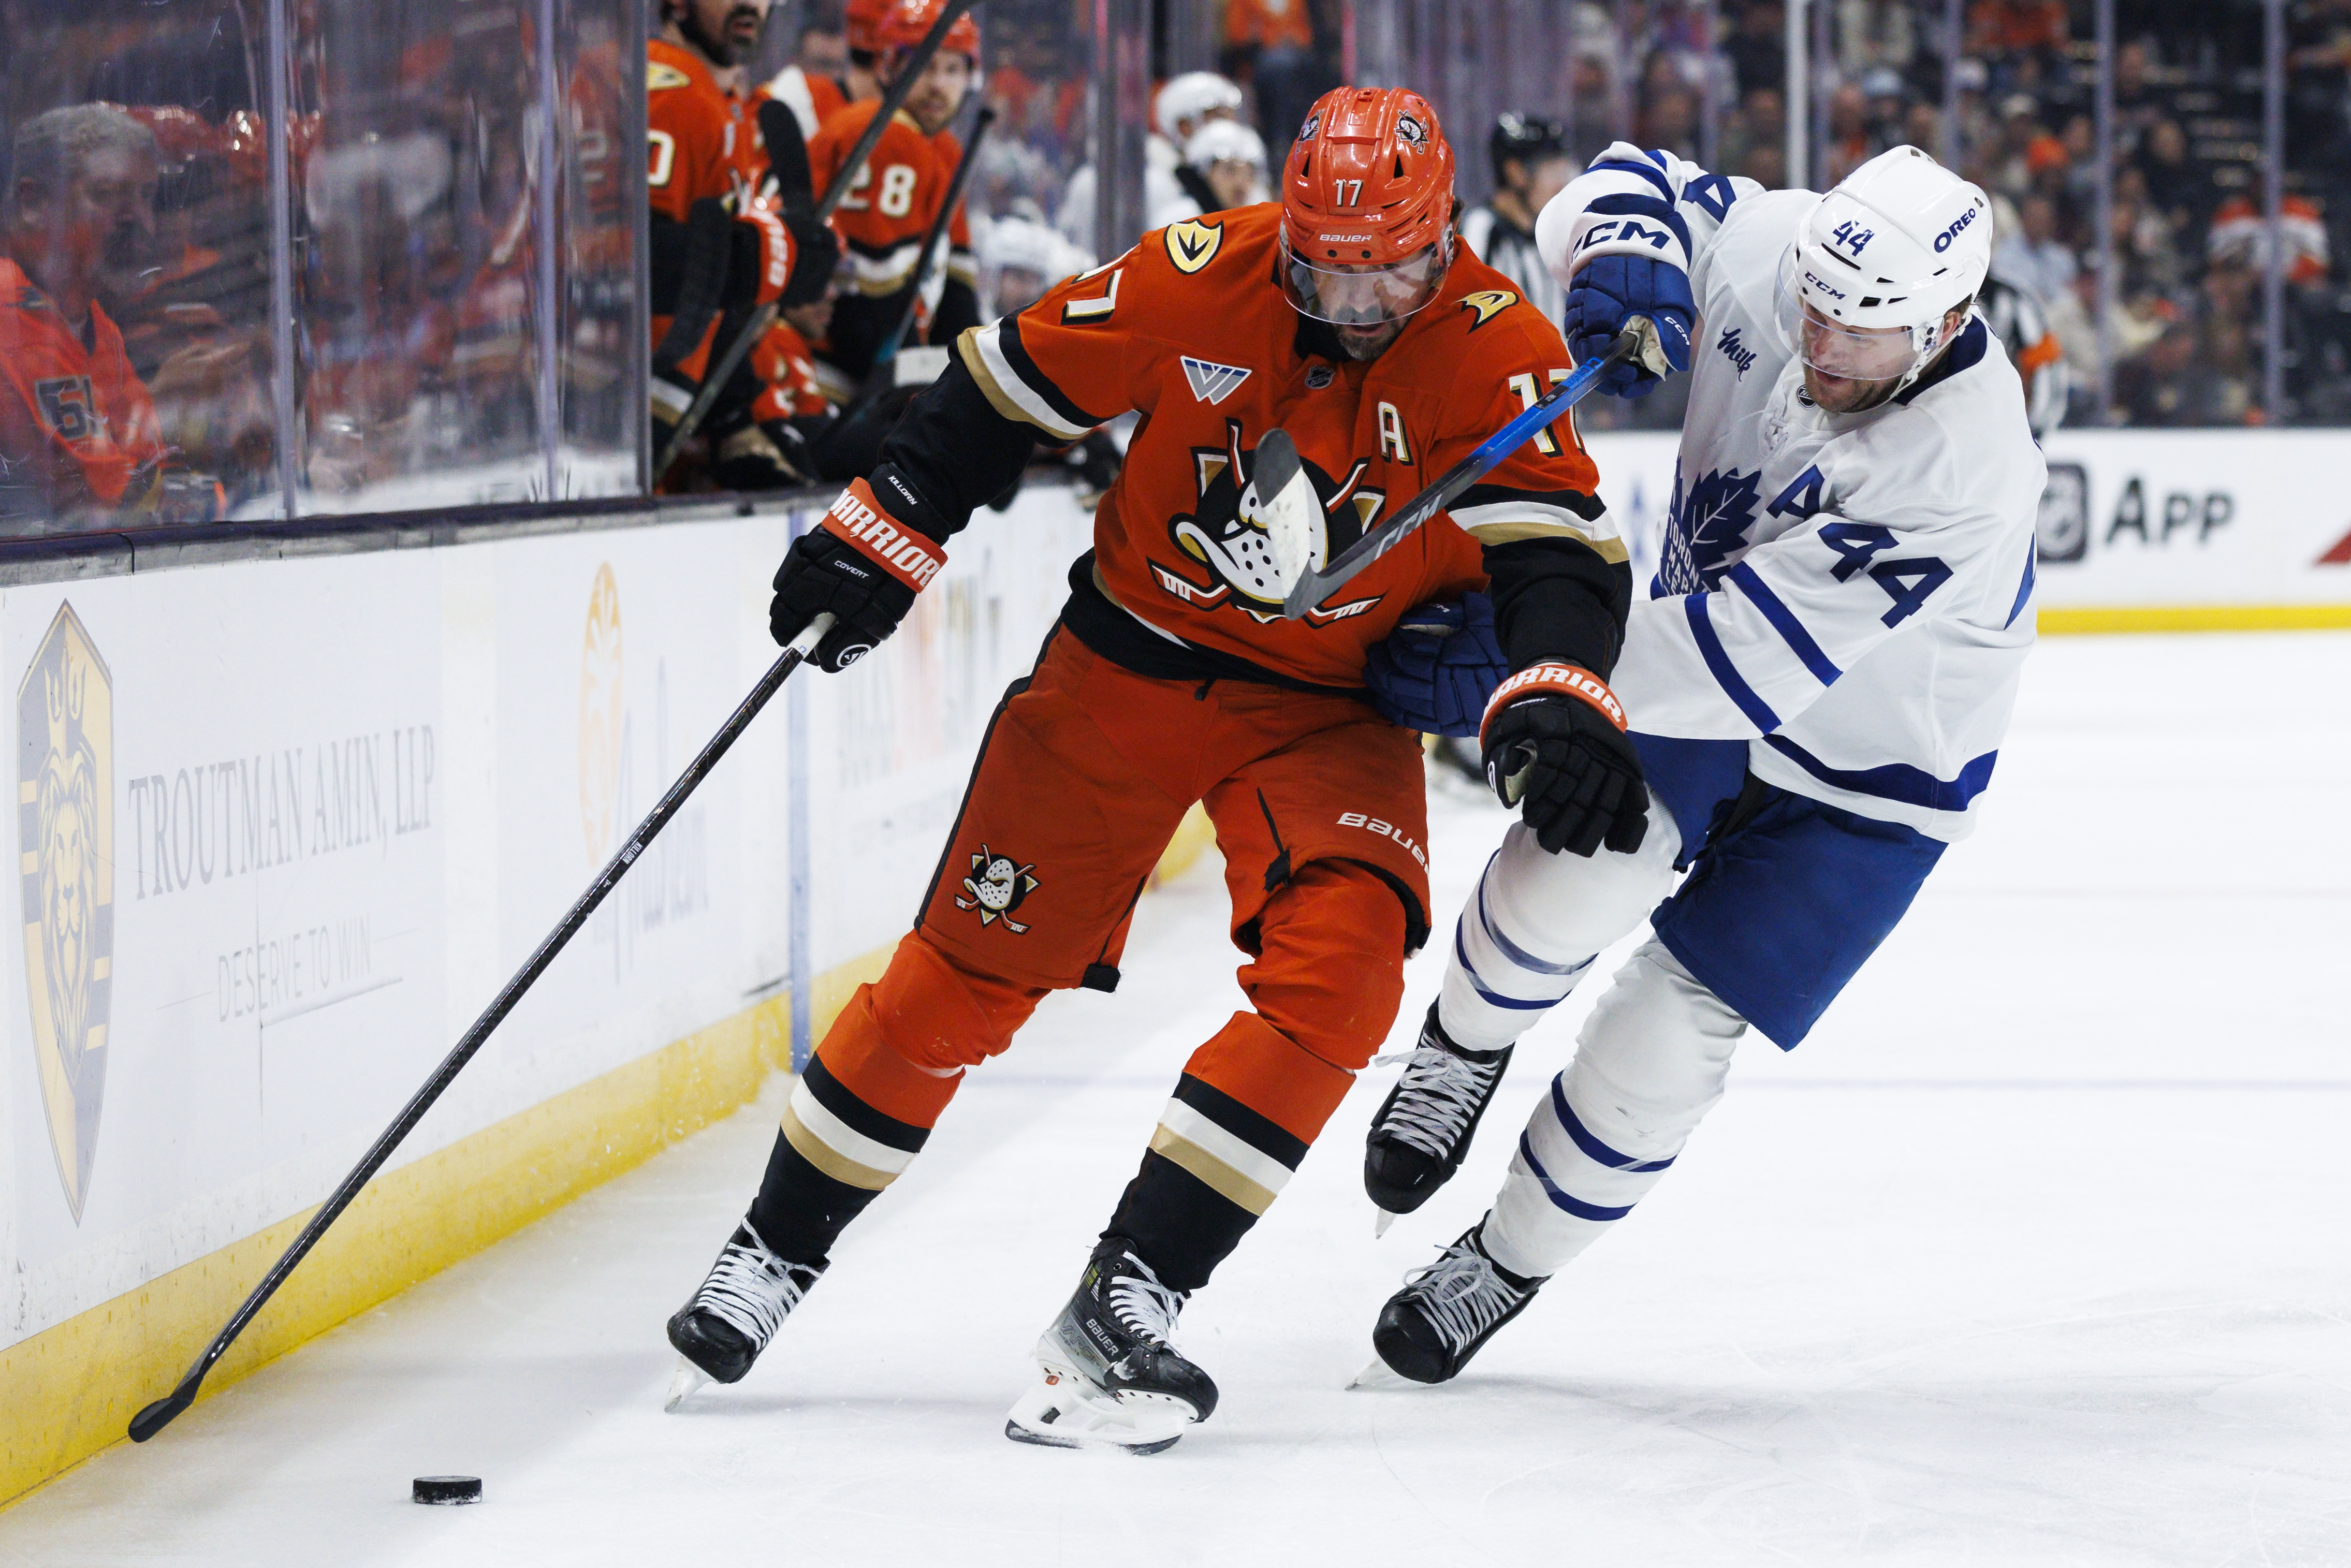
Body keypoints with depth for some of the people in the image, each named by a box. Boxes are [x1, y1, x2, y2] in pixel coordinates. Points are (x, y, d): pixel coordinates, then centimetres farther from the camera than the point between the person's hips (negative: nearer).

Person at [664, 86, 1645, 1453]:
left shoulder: (1498, 355, -16)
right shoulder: (1201, 278, -15)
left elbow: (1559, 553, -20)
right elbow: (1014, 387, -3)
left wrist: (1563, 701, -38)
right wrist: (886, 534, -2)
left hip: (1330, 709, 0)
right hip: (1130, 665, 0)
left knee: (1339, 976, -23)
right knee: (970, 970, 2)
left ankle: (1129, 1298, -17)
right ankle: (780, 1247, 21)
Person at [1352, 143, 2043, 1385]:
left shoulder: (1962, 475, -38)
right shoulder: (1771, 251, -21)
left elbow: (1751, 650, -39)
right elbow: (1626, 191, -3)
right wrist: (1623, 252, -29)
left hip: (1866, 780, -4)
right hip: (1702, 666, 4)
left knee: (1661, 1045, -6)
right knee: (1569, 881, -21)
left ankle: (1509, 1262, 20)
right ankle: (1462, 1052, 12)